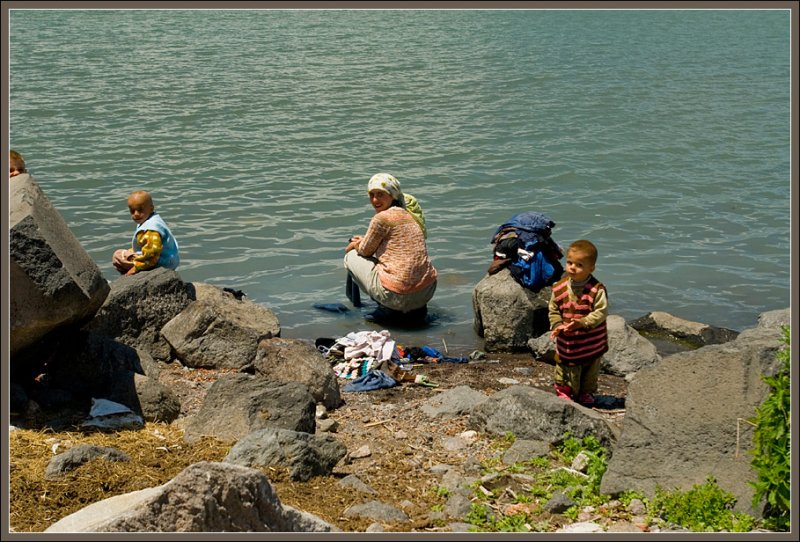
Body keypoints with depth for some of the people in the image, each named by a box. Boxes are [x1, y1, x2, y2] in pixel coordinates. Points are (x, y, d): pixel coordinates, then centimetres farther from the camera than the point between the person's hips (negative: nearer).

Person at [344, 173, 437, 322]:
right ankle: (416, 309, 16)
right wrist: (364, 240, 32)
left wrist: (354, 244, 27)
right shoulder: (409, 214, 13)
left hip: (399, 296, -7)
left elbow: (365, 251, 5)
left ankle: (388, 309, 5)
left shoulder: (382, 218, -9)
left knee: (351, 257, 13)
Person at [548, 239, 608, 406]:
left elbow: (601, 312, -19)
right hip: (567, 341, 1)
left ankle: (587, 392, 38)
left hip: (591, 341, -1)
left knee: (590, 369, 17)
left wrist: (583, 323, -30)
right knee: (566, 368, 10)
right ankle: (564, 390, 30)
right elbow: (553, 310, 3)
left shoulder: (597, 289, -18)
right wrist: (557, 325, -13)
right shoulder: (559, 287, -7)